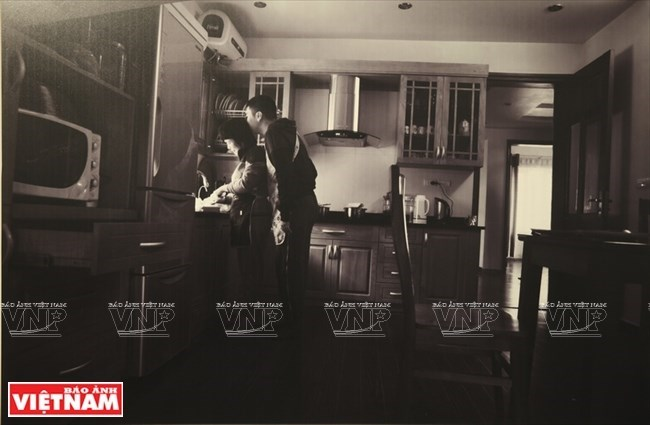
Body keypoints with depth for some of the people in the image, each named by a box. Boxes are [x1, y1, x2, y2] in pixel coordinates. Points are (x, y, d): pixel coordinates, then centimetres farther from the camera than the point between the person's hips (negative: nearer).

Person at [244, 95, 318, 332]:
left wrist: (283, 215, -21)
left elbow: (284, 176, -21)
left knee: (288, 269, -4)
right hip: (303, 206, 10)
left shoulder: (274, 134, -9)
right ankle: (295, 322, 23)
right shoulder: (284, 132, 21)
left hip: (294, 210, -10)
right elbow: (309, 171, 22)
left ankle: (290, 325, 6)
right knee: (295, 268, 14)